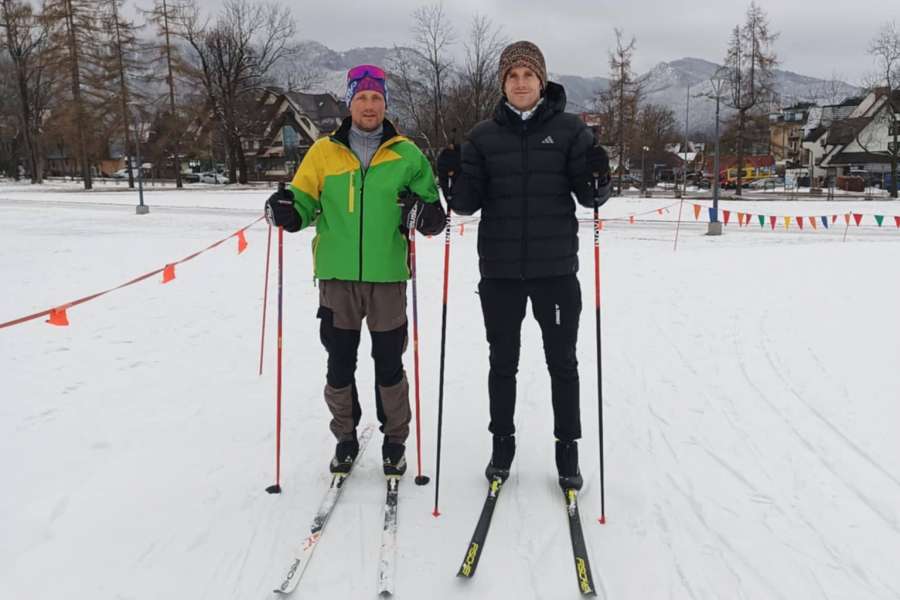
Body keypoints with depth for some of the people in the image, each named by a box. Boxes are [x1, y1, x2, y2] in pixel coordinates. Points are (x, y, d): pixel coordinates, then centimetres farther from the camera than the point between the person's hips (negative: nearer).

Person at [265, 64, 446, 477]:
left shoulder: (406, 154, 4)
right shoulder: (323, 152, 5)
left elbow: (432, 207, 6)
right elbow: (304, 203, 8)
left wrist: (427, 215, -17)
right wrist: (286, 212, -14)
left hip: (388, 276, -1)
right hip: (337, 276, 1)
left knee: (389, 363, 7)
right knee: (340, 363, 10)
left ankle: (395, 440, 24)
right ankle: (345, 437, 28)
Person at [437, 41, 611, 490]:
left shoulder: (569, 129, 1)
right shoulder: (484, 136, 5)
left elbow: (588, 196, -2)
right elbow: (469, 203, 2)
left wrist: (598, 179, -23)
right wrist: (453, 180, -17)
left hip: (556, 268, -1)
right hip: (499, 270, 1)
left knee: (562, 361, 9)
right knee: (503, 361, 12)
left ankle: (567, 449, 22)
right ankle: (502, 443, 27)